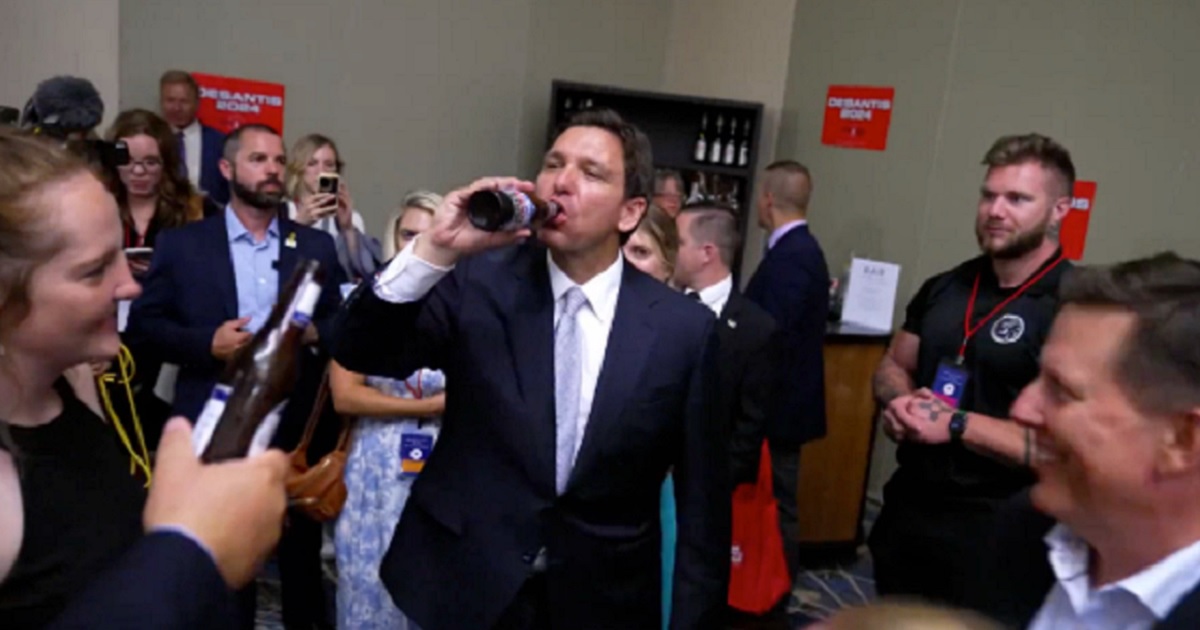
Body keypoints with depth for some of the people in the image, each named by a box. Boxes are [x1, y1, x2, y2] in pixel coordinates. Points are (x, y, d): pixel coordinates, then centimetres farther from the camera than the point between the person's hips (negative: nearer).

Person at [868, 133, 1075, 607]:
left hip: (991, 532, -6)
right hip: (904, 509, 6)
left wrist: (955, 424, -21)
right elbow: (893, 367, 15)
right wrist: (899, 402, -8)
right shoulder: (943, 287, 4)